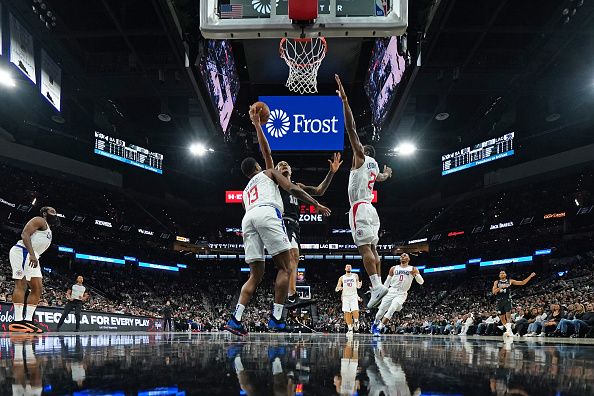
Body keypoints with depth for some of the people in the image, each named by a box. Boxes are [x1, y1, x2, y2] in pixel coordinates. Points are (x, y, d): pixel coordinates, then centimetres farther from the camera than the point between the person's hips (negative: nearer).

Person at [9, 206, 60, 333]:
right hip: (22, 251, -11)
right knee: (21, 284, -15)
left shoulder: (48, 230, 28)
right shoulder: (40, 221, -1)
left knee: (37, 288, 5)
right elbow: (25, 234, -15)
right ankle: (17, 321, -19)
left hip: (31, 257, 11)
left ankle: (28, 320, 3)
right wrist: (32, 254, -25)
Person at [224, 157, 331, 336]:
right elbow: (292, 188, 10)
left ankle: (235, 319, -3)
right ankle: (276, 319, -11)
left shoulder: (246, 191, 40)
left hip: (247, 218, 6)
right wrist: (316, 204, 10)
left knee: (255, 276, 10)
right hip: (267, 213, -6)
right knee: (285, 268, -2)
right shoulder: (268, 173, 26)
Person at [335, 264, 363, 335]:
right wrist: (339, 288, -17)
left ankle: (356, 322, 13)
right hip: (345, 297, 1)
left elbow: (358, 286, 5)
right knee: (347, 313, -4)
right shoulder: (342, 278, 9)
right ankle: (350, 329, 4)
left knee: (355, 311, -17)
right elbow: (336, 289, 7)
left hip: (354, 296, -1)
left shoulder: (355, 276, 7)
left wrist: (359, 285, -19)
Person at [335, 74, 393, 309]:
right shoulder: (375, 167, 23)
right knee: (372, 249, 9)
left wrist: (345, 100, -10)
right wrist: (387, 173, 72)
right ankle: (378, 285, 7)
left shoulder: (360, 157, 2)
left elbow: (351, 128, -7)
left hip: (359, 208, -9)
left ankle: (377, 286, -25)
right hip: (370, 208, 9)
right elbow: (382, 178, 47)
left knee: (364, 248, -16)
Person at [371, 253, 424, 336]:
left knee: (391, 310, -22)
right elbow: (387, 282, 16)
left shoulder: (413, 269, 3)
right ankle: (376, 323, 32)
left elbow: (421, 282, -4)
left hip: (402, 294, -2)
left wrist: (415, 274, -23)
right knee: (381, 310, 0)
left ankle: (378, 329, -15)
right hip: (391, 291, 2)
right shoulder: (394, 268, 10)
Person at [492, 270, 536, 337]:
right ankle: (508, 329, 17)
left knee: (508, 315, -19)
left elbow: (522, 283, 5)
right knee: (502, 317, 5)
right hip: (500, 301, 2)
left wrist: (530, 276, -2)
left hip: (507, 300, -2)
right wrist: (500, 287, -21)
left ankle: (509, 330, -25)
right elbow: (494, 292, -5)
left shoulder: (510, 281, 5)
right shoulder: (496, 282, 6)